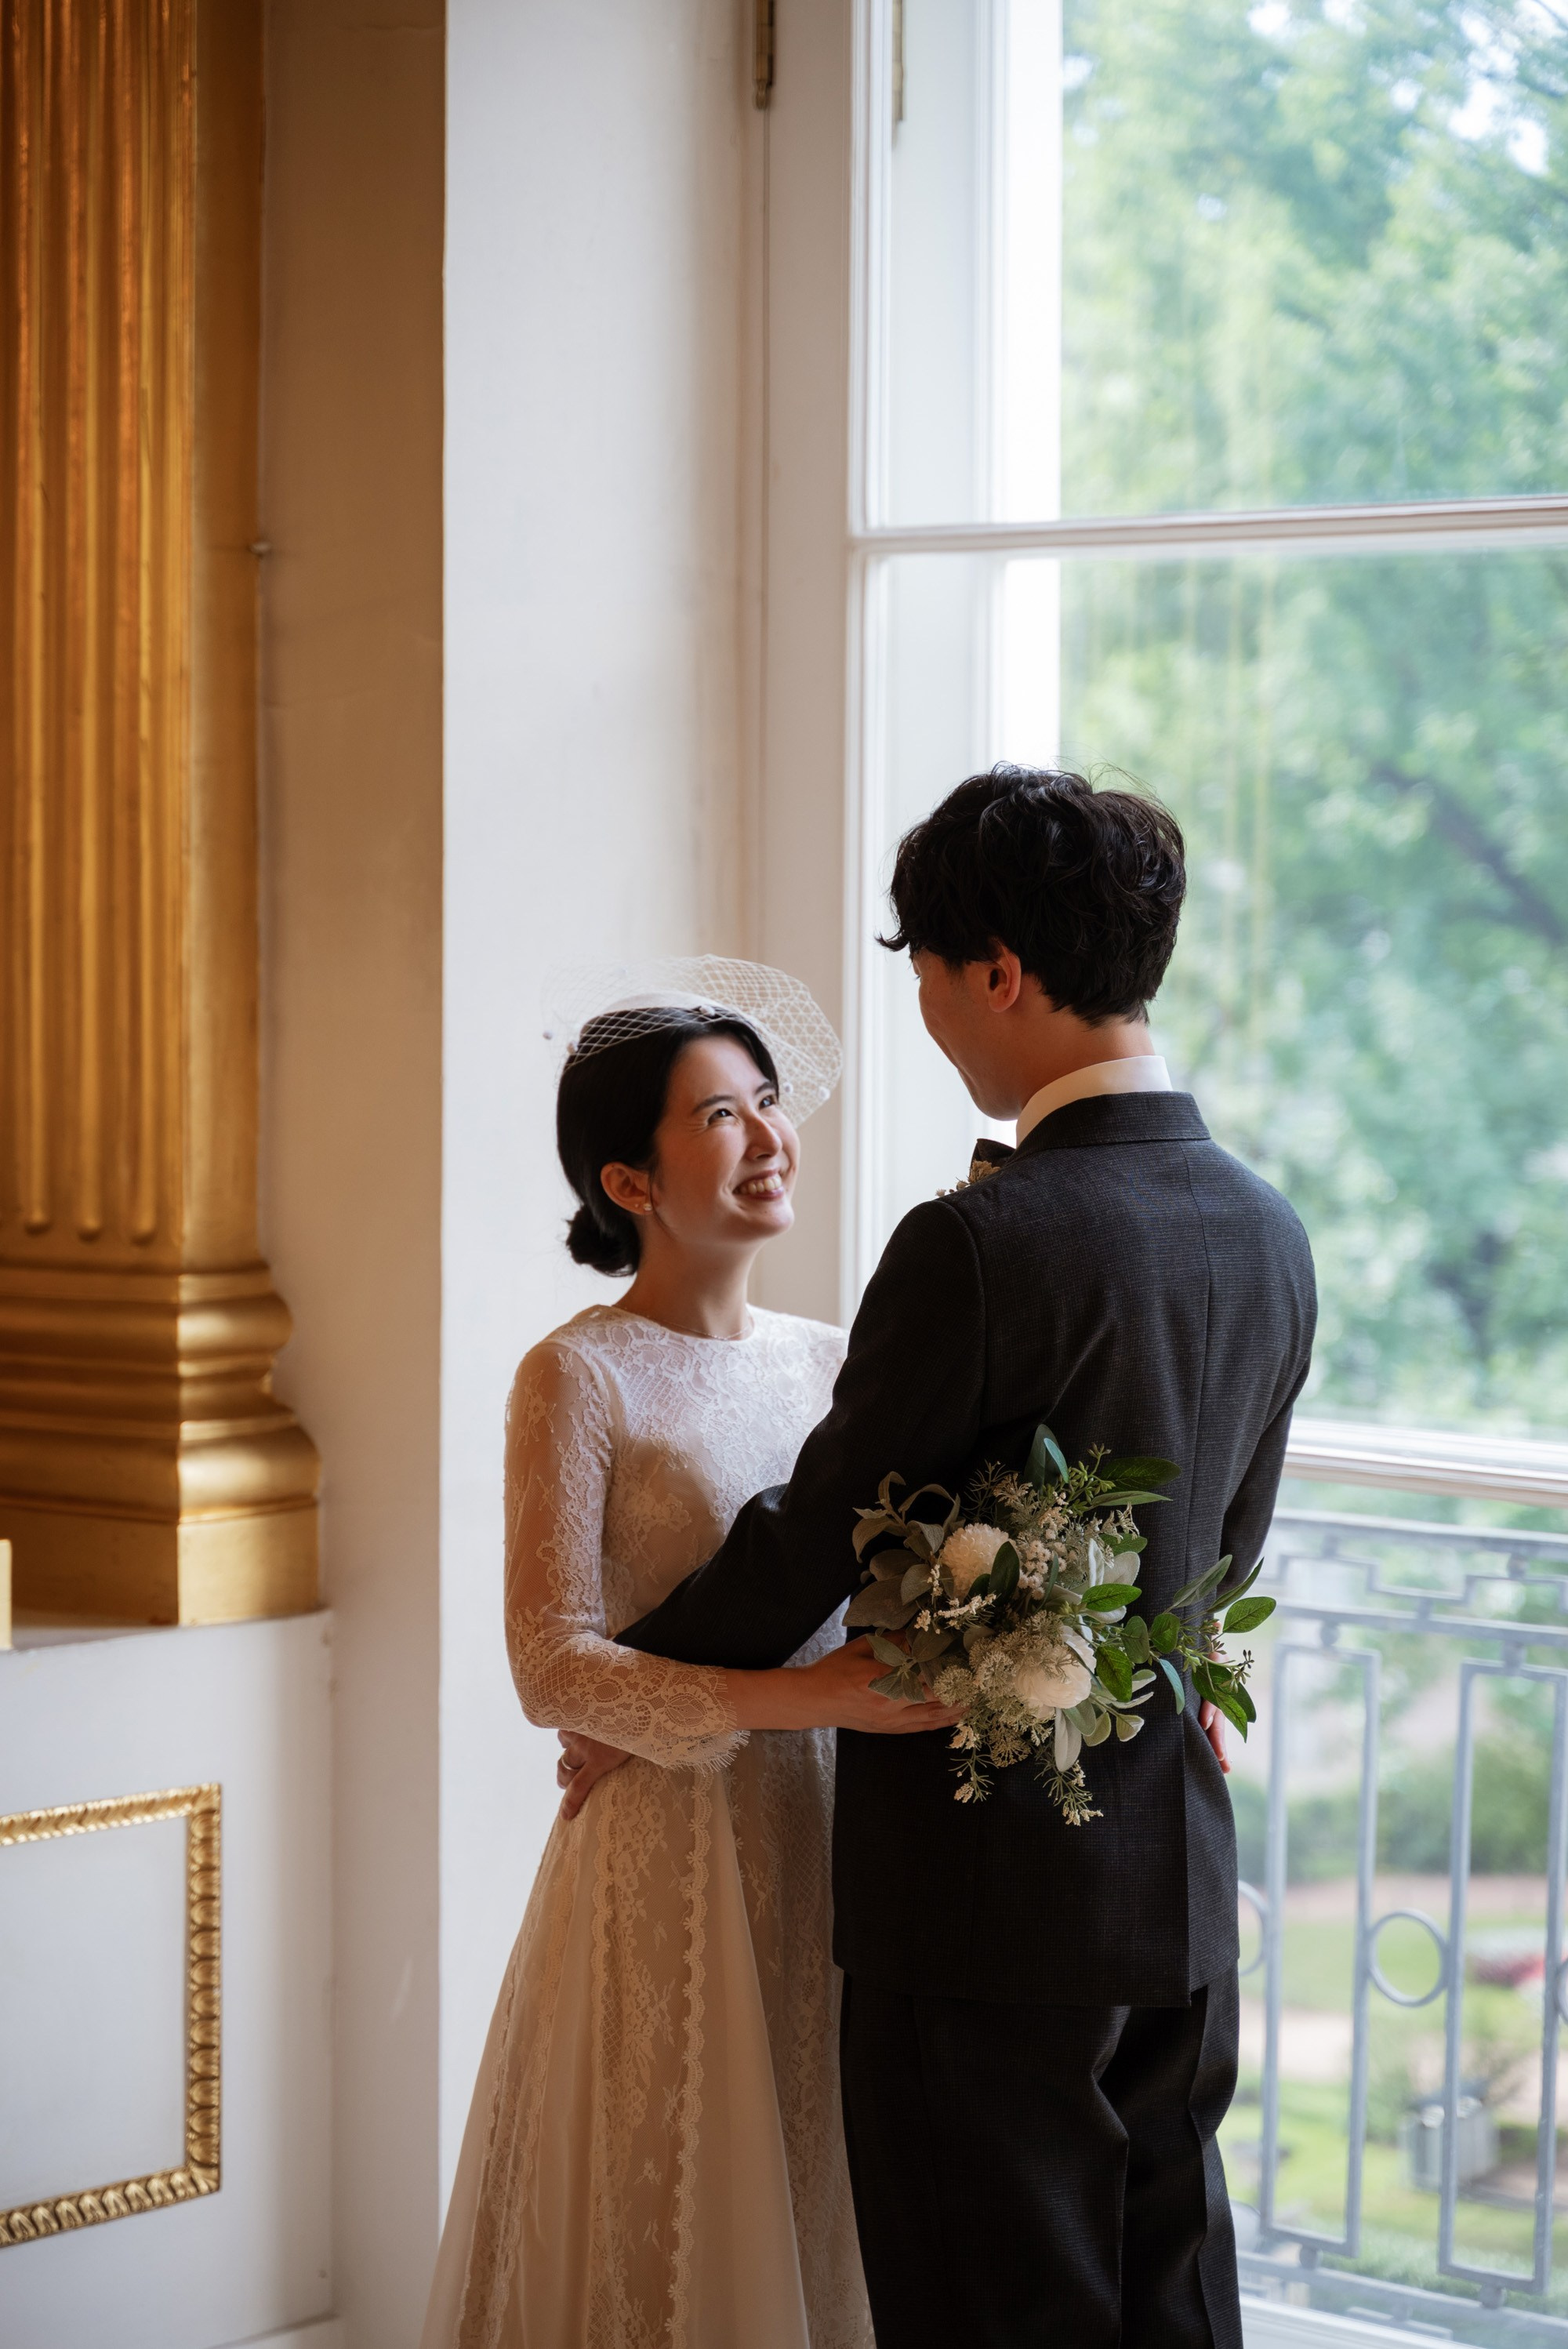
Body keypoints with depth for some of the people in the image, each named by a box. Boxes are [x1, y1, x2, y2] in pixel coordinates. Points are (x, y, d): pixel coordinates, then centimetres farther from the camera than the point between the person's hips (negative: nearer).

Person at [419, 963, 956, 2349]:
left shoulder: (826, 1364, 9)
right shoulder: (579, 1378, -7)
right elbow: (554, 1667, -14)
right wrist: (799, 1697, -24)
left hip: (827, 1864, 5)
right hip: (669, 1866, -5)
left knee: (815, 2225, 11)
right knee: (672, 2238, 3)